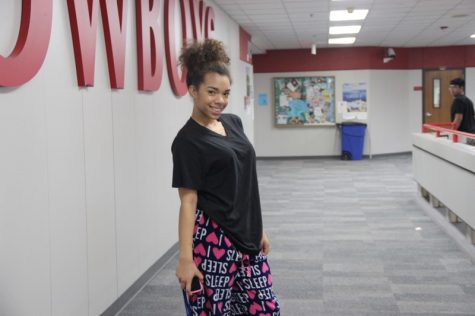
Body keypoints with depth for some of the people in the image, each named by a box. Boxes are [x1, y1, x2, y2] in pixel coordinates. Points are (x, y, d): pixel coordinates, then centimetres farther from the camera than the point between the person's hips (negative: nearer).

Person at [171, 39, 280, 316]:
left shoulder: (234, 123, 9)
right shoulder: (188, 140, -12)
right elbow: (188, 200, -13)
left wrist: (259, 229, 15)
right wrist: (185, 258, -16)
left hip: (246, 236, 7)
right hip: (213, 240, -7)